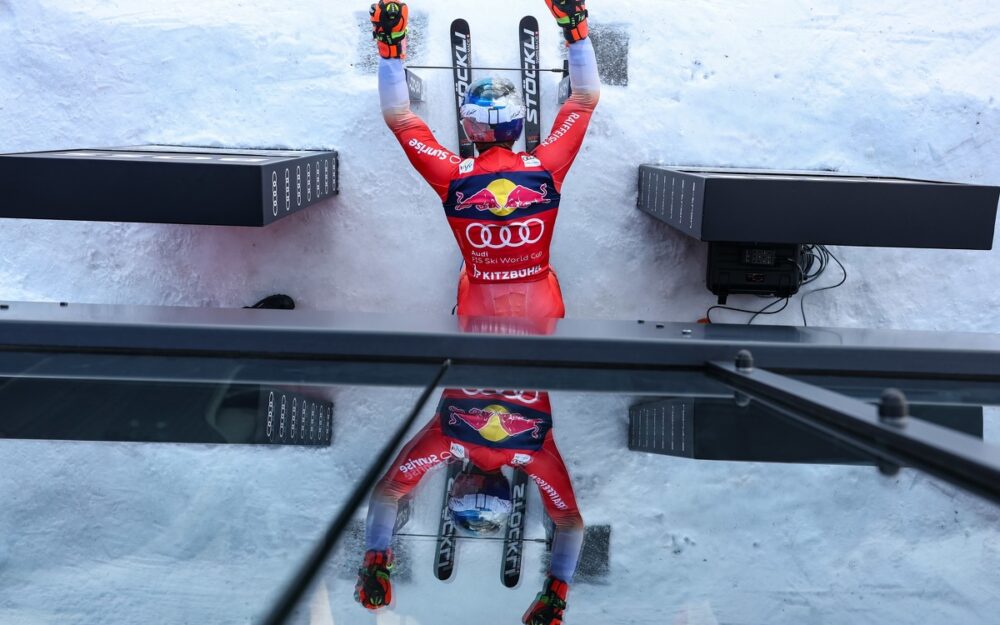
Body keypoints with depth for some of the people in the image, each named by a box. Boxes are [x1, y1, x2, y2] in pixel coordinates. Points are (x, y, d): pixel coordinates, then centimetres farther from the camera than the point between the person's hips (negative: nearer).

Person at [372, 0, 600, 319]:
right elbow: (587, 97, -4)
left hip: (478, 312, 0)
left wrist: (391, 47, -6)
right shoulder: (545, 169, -16)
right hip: (543, 311, 0)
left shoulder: (453, 177, -18)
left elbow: (397, 116, -6)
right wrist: (575, 30, -5)